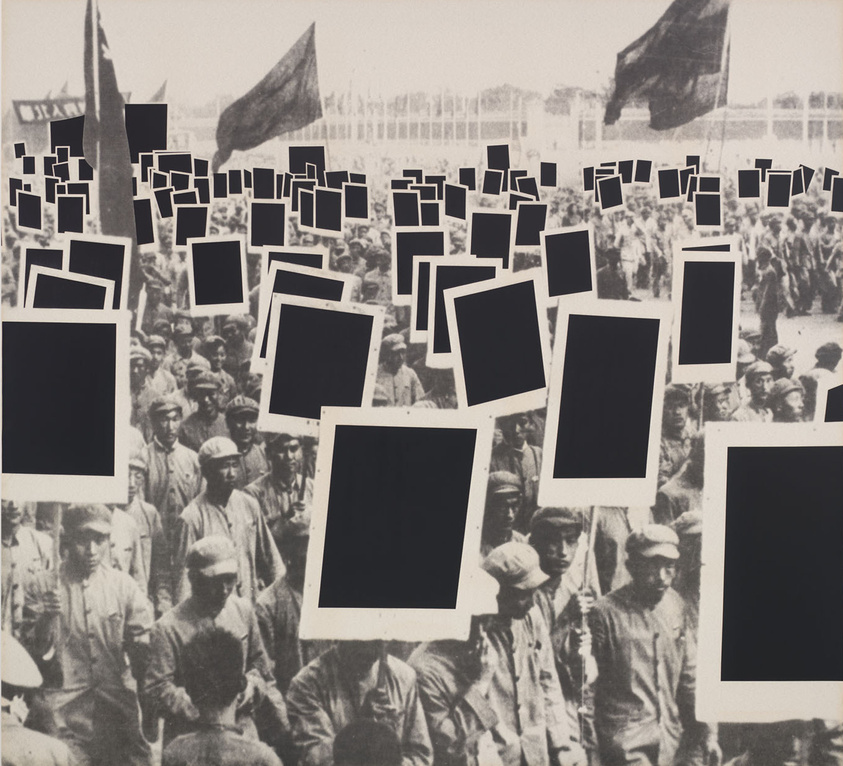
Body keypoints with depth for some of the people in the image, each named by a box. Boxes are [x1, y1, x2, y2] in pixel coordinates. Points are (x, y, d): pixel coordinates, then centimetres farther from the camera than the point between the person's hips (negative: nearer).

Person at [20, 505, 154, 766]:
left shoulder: (123, 585, 6)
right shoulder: (41, 587, 2)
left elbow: (143, 653, 10)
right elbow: (32, 654, 2)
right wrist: (46, 619, -14)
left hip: (120, 712, 1)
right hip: (65, 714, -1)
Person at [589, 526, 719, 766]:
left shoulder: (676, 605, 5)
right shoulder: (605, 612, -13)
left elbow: (689, 674, 12)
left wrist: (704, 733, 10)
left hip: (668, 740, 6)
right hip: (626, 743, -6)